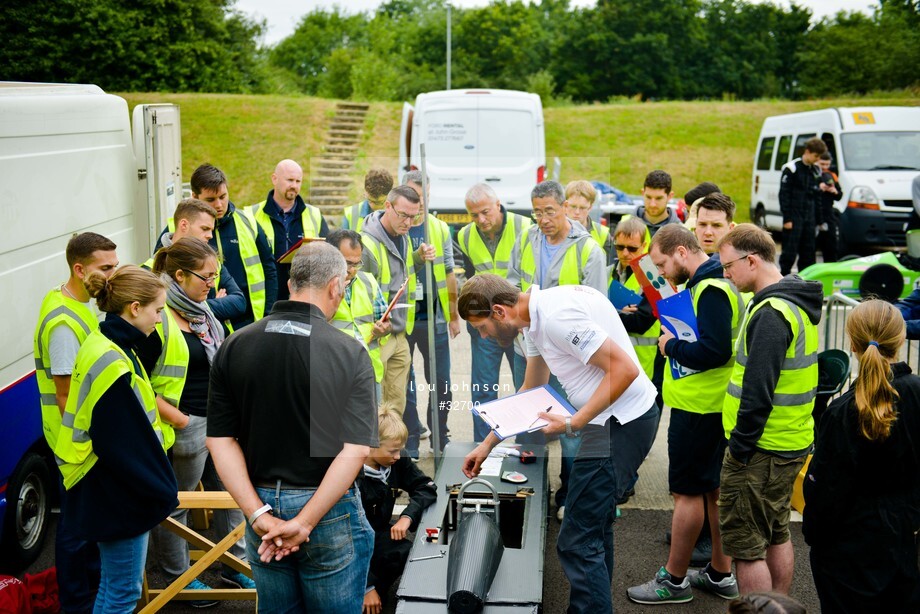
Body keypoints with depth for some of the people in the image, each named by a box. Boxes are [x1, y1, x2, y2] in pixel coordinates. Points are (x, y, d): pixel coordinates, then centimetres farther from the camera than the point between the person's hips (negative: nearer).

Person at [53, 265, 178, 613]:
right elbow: (123, 445, -25)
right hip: (118, 496, -10)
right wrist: (161, 493, -15)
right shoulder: (112, 363, -25)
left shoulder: (105, 346, 7)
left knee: (113, 586, 22)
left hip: (110, 492, 10)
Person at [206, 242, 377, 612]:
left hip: (262, 504, 4)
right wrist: (305, 523, -15)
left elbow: (220, 440, -6)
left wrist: (259, 515, -8)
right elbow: (355, 451, -19)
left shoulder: (234, 347, -3)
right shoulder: (349, 353, -13)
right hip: (330, 512, -3)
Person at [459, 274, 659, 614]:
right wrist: (487, 445, 22)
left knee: (578, 541, -9)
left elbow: (625, 369, -24)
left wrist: (573, 424, -21)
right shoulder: (534, 318, 10)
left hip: (621, 420, -11)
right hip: (610, 418, 11)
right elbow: (530, 394, 21)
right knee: (595, 527, 23)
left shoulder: (556, 316, -22)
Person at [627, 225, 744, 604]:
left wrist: (671, 345, -14)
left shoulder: (711, 290, -20)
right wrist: (674, 340, 2)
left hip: (698, 409, -10)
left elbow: (714, 350, -27)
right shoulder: (707, 283, 11)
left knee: (687, 491, 0)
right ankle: (720, 574, 28)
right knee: (713, 488, 16)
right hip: (709, 405, 10)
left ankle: (674, 580, 12)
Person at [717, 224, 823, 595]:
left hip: (761, 450, -10)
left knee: (744, 544, -1)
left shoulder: (771, 313, -22)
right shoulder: (796, 302, 10)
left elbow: (758, 390, -25)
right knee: (776, 534, 21)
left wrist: (739, 446, -18)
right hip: (792, 443, 10)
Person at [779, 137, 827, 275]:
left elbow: (815, 195, 18)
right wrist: (787, 218, -14)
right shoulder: (791, 169, -7)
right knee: (790, 252, -6)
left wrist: (818, 218, 13)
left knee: (808, 253, 7)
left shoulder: (816, 171, 13)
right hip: (794, 217, -6)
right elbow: (784, 195, -10)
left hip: (809, 218, 6)